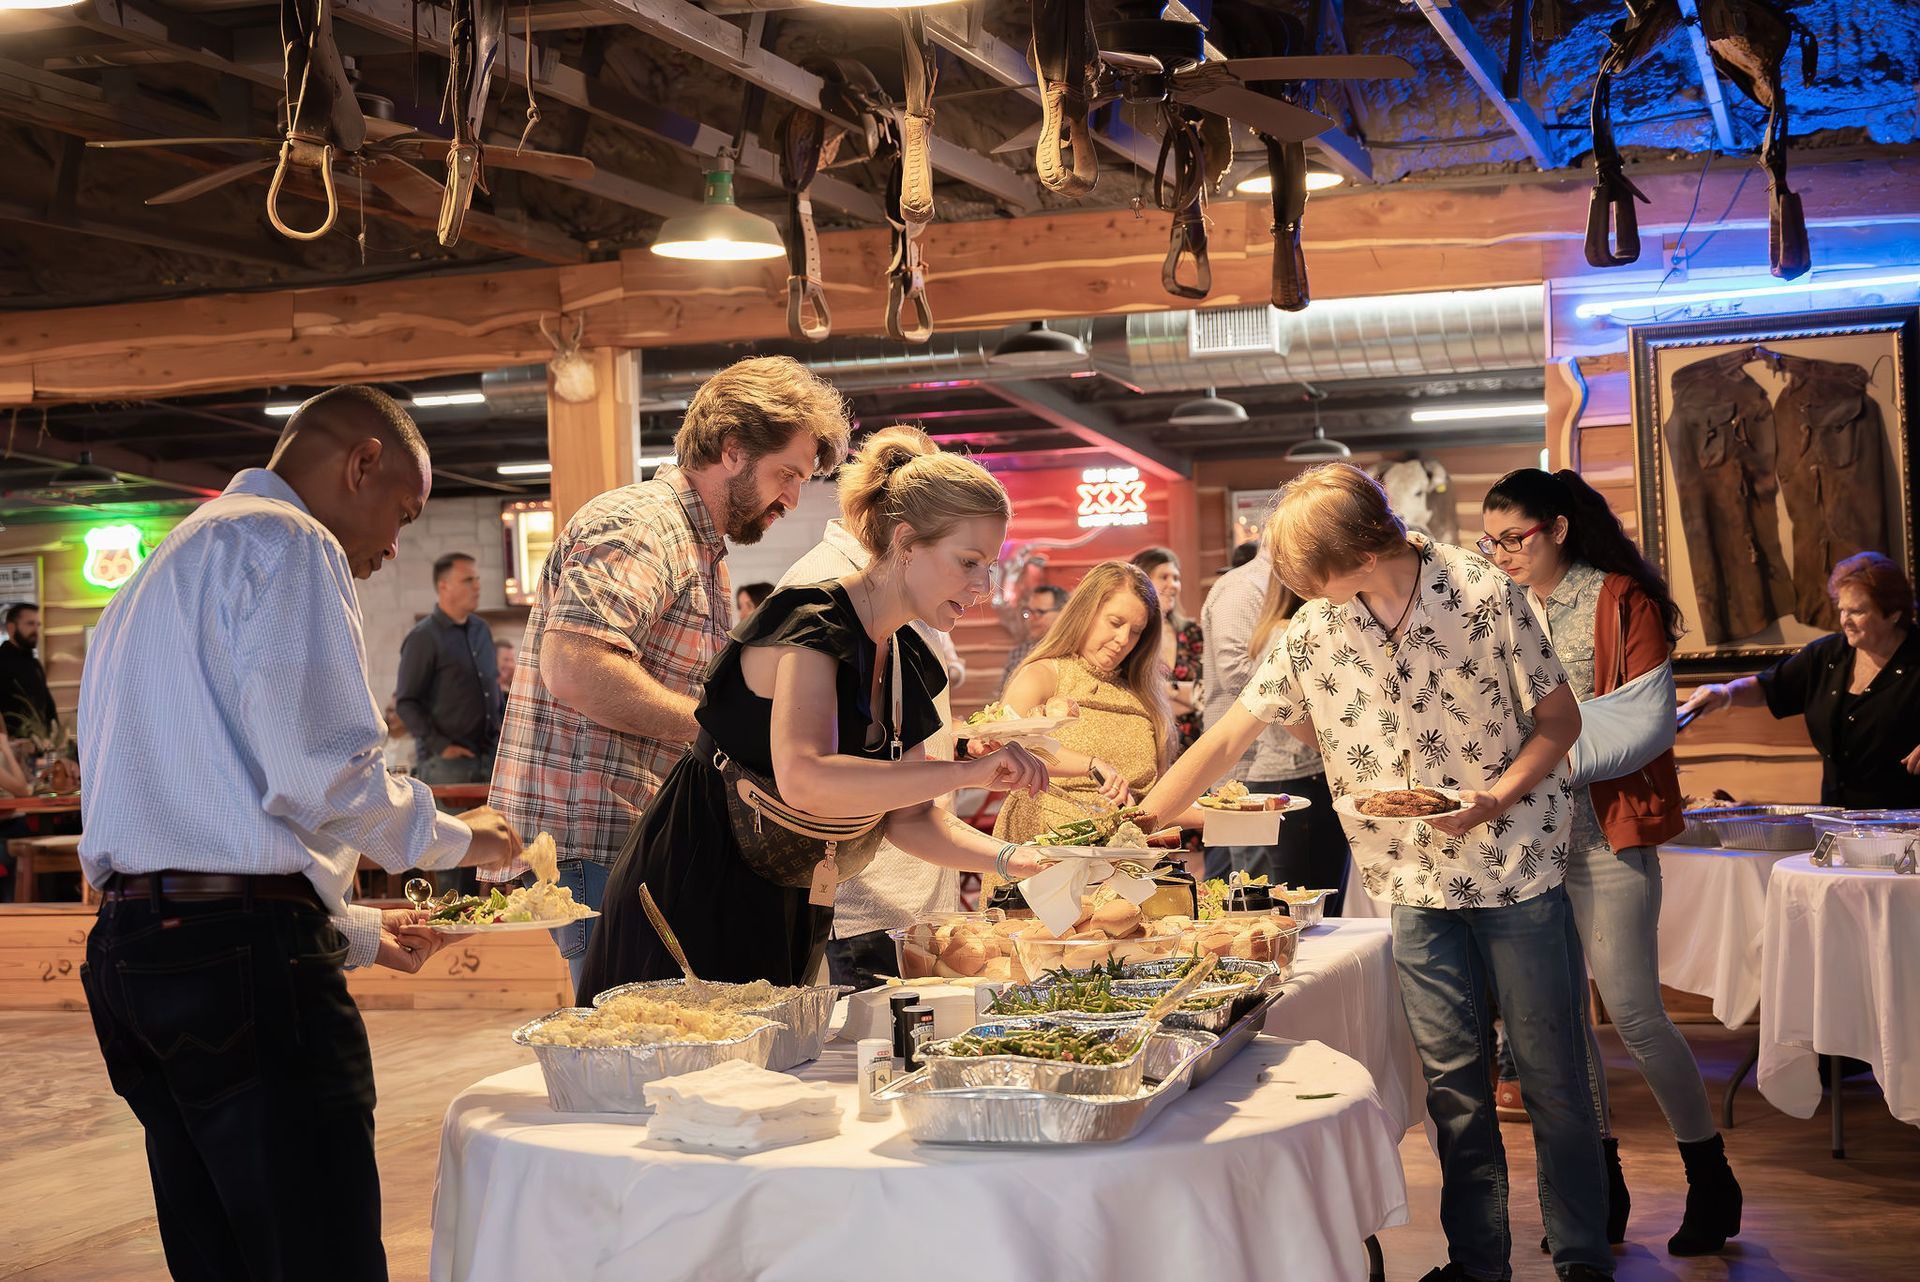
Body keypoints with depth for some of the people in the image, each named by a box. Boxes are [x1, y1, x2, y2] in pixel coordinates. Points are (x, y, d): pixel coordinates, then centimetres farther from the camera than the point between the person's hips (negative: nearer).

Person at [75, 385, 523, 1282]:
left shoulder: (169, 564, 26)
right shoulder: (287, 544, -4)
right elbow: (322, 775, -16)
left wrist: (358, 932, 28)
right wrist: (453, 837, 2)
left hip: (131, 943, 10)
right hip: (242, 956, -10)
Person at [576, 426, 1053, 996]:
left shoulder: (908, 665, 6)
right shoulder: (813, 625, -20)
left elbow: (905, 816, 7)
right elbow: (805, 779, -36)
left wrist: (1014, 859, -8)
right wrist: (970, 770, -34)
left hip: (785, 917, 8)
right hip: (696, 900, -8)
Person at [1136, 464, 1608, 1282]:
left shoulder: (1483, 595, -13)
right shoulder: (1313, 629, -3)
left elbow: (1559, 719, -4)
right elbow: (1230, 737, 2)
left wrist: (1496, 797, -20)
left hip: (1516, 868, -3)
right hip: (1417, 884, 3)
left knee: (1552, 1076, 4)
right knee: (1452, 1082, 9)